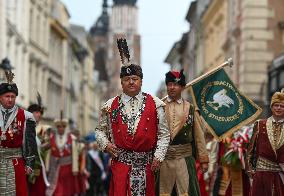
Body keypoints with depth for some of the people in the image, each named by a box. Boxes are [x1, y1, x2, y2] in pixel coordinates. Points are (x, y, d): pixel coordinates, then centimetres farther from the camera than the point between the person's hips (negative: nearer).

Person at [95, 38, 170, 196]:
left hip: (146, 164, 0)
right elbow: (100, 130, 18)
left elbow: (164, 134, 6)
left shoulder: (155, 104, 5)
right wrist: (105, 144, -1)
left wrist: (159, 156, -3)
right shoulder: (111, 106, 7)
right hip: (120, 163, 0)